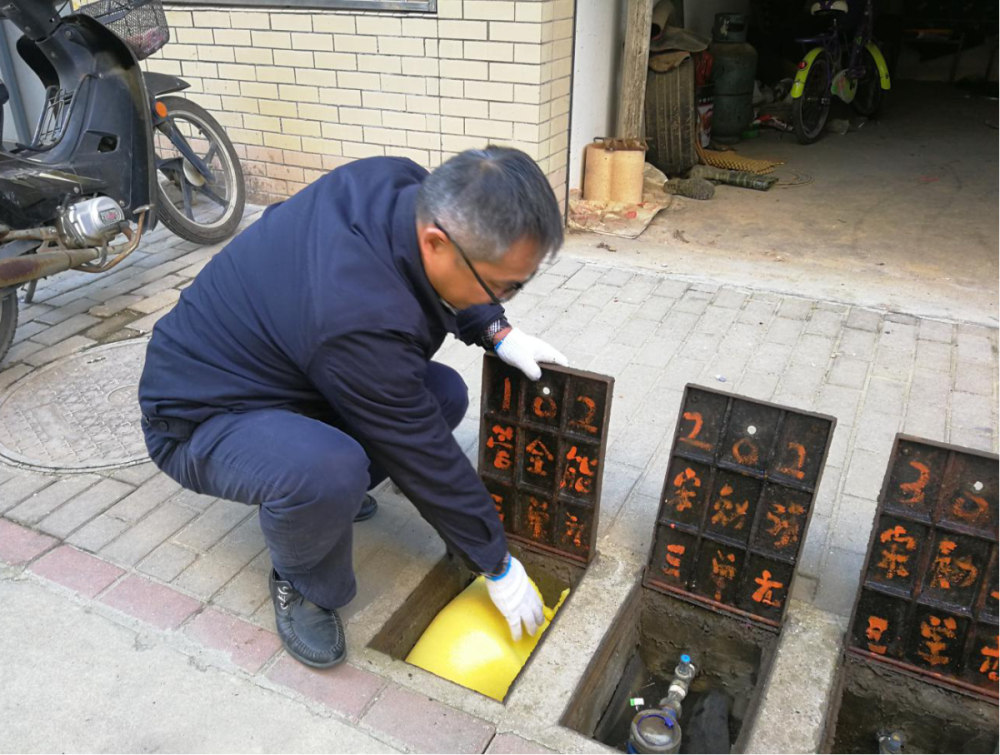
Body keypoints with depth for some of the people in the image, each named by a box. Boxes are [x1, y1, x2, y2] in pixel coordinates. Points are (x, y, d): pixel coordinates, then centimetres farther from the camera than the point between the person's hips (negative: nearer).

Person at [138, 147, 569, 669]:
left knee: (444, 394, -6)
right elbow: (424, 457, -26)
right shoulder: (362, 317, -38)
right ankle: (300, 585, -4)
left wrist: (499, 334, -4)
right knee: (328, 471, -37)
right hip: (200, 417, -8)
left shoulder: (404, 187, -17)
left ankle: (332, 492, 14)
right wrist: (498, 566, -12)